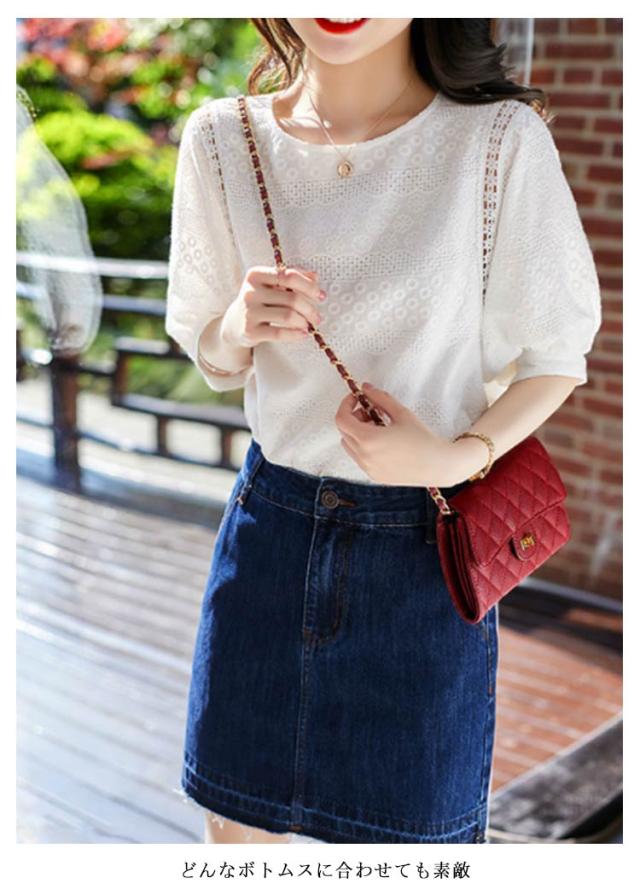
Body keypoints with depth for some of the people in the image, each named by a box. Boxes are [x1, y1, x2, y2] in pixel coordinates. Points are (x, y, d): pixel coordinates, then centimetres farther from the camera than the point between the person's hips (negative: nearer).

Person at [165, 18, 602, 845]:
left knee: (413, 829, 14)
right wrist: (243, 324, -15)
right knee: (234, 820, 17)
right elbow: (214, 361, 8)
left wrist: (458, 456, -21)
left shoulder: (502, 139, -14)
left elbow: (557, 357, -4)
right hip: (270, 523, 3)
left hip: (425, 543, -3)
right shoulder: (223, 139, -2)